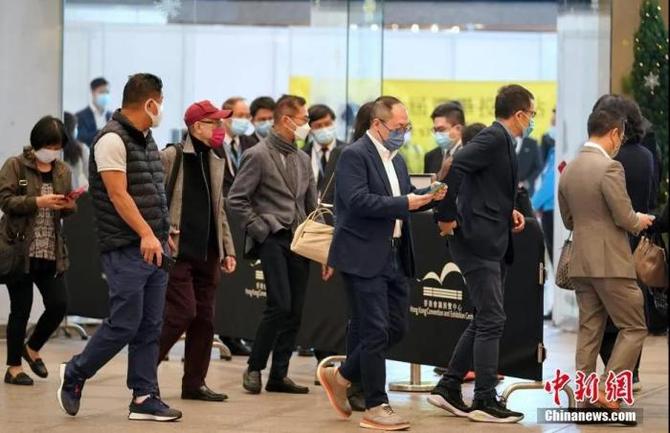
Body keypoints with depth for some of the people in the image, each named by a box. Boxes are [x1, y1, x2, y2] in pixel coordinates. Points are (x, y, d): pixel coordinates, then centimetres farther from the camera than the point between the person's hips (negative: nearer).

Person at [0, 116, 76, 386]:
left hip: (51, 253, 5)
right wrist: (38, 202, -23)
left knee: (58, 305, -1)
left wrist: (69, 206, -8)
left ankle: (32, 348, 25)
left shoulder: (63, 171, 12)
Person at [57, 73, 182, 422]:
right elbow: (118, 194, -18)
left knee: (150, 327, 6)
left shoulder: (146, 140, 16)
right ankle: (74, 375, 11)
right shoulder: (112, 139, -13)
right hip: (127, 250, -9)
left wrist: (163, 234, 14)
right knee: (124, 324, -7)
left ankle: (144, 398, 9)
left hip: (154, 248, 9)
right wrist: (146, 234, -23)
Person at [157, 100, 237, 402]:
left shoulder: (215, 163, 15)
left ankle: (194, 383, 13)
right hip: (178, 251, -7)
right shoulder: (171, 157, -7)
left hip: (208, 253, 7)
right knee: (182, 312, -12)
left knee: (204, 318, 6)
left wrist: (228, 250, 16)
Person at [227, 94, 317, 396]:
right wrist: (260, 229, -10)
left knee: (295, 311, 4)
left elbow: (312, 204, 21)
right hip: (272, 239, -7)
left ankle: (279, 375, 11)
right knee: (280, 305, -15)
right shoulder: (258, 155, -5)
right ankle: (254, 368, -2)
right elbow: (236, 199, -8)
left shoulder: (302, 159, 17)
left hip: (298, 240, 7)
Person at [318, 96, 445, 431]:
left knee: (396, 328, 10)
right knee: (376, 332, -5)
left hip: (394, 258, 9)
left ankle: (340, 376, 25)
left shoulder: (396, 160, 17)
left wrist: (428, 196, 1)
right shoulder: (355, 156, -11)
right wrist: (404, 203, -23)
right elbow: (358, 200, -23)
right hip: (364, 259, -9)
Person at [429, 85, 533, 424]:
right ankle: (485, 402, -2)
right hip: (478, 240, -10)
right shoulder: (494, 138, -15)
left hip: (492, 244, 10)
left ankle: (448, 388, 19)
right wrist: (447, 216, -21)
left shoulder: (501, 140, 15)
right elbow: (454, 166, -27)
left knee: (485, 321, 14)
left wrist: (507, 212, 11)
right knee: (491, 321, -7)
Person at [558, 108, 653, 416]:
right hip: (611, 262, -8)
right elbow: (624, 217, -16)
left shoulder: (568, 171, 9)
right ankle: (607, 390, -7)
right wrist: (640, 221, 4)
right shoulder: (609, 168, -15)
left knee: (589, 330, 11)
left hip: (580, 262, 8)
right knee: (634, 328, 1)